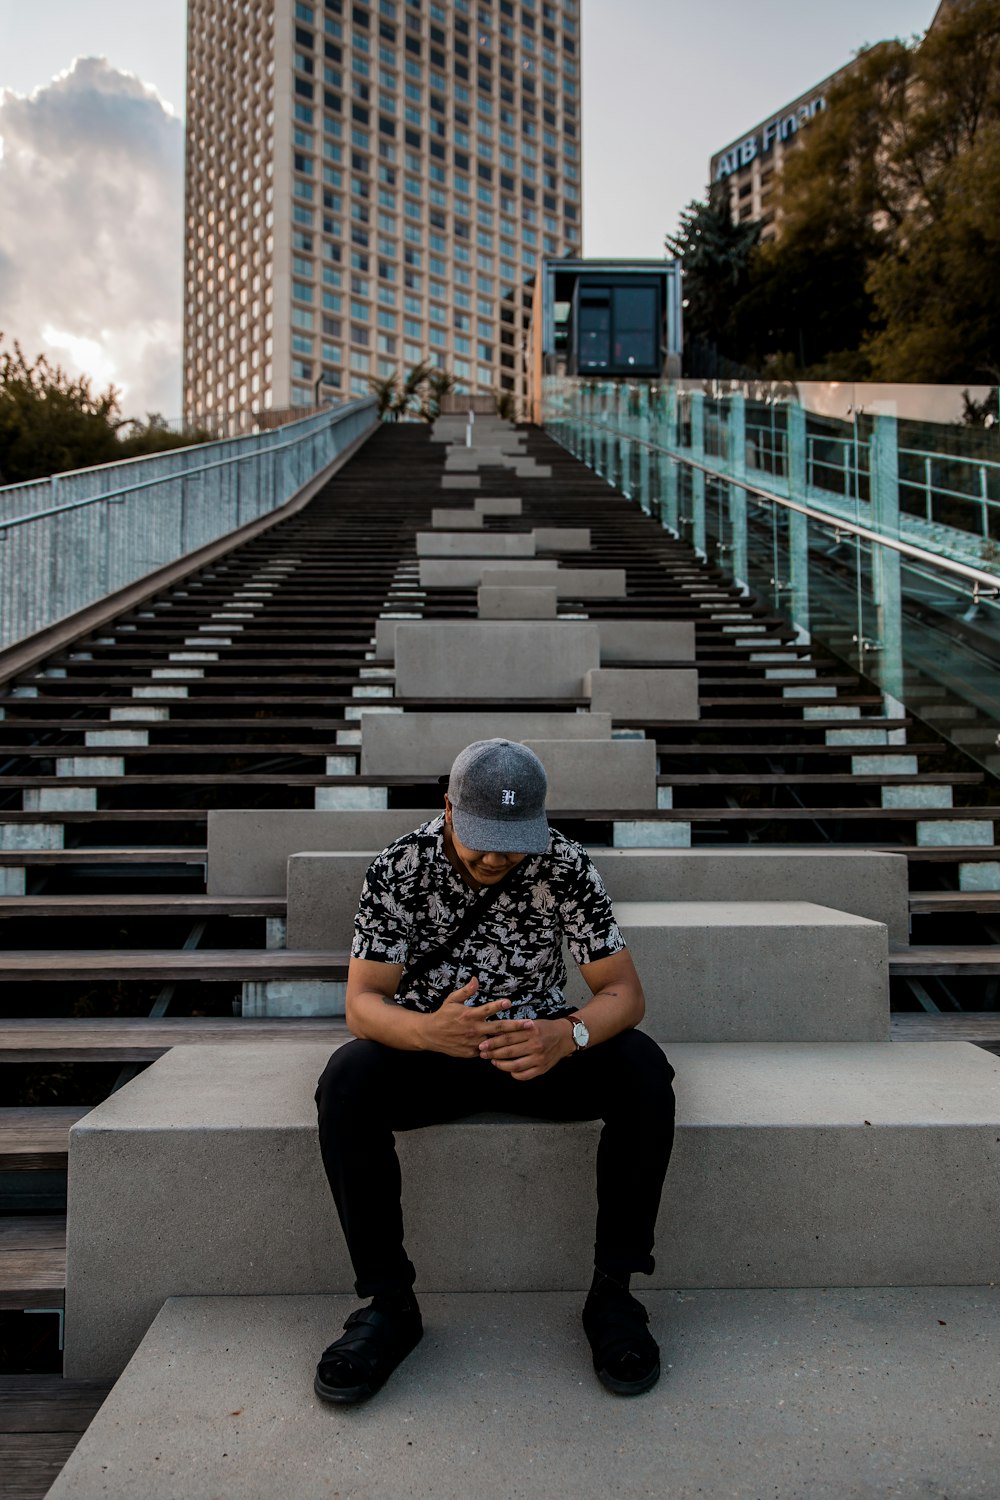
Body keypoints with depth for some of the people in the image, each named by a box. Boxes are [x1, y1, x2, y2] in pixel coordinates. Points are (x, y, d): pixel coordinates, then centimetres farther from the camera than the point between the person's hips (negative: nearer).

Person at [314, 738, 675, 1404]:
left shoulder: (566, 866, -14)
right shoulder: (398, 869, -15)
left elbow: (624, 991, -14)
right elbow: (362, 1002, -18)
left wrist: (568, 1033, -38)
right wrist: (428, 1030, -42)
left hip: (541, 1047, 1)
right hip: (430, 1047, 0)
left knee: (644, 1069, -27)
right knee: (347, 1079, -31)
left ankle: (613, 1292, -13)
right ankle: (389, 1302, -15)